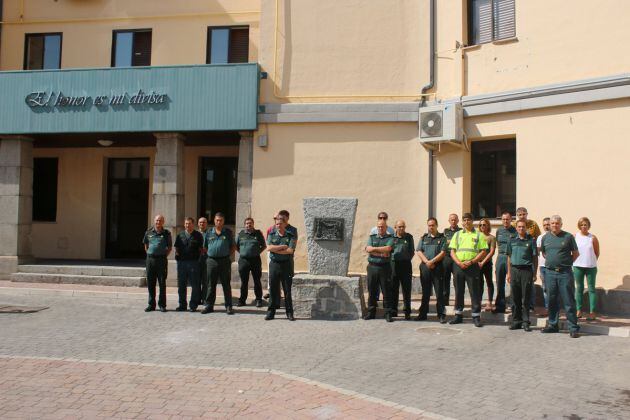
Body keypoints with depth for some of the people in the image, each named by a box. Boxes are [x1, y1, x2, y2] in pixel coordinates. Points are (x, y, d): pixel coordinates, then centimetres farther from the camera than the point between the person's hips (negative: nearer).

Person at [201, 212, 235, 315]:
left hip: (224, 261, -2)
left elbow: (233, 246, 8)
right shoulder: (209, 233, 9)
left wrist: (228, 255, -2)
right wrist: (209, 255, 5)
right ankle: (209, 305, 15)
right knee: (211, 285, 7)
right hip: (212, 261, 2)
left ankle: (228, 306, 7)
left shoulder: (228, 232, 5)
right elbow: (205, 247, 16)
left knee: (226, 285, 2)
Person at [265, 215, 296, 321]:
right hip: (274, 264, 2)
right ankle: (271, 311, 12)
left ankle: (289, 313, 9)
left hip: (286, 264, -1)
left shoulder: (290, 236, 2)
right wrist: (283, 246, -10)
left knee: (287, 289, 2)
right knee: (273, 289, 4)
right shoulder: (271, 235, 8)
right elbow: (269, 247, -8)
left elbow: (290, 250, -11)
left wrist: (275, 250, -8)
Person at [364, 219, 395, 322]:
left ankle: (388, 313, 5)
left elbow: (387, 249, -14)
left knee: (387, 291, -1)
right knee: (372, 291, 7)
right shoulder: (372, 237, 13)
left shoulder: (390, 238, 5)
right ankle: (371, 312, 16)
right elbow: (368, 250, -3)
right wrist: (381, 253, -11)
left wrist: (373, 249, -8)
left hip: (385, 267, -2)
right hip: (372, 267, 2)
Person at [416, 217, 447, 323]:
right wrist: (427, 262, -11)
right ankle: (423, 314, 15)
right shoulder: (423, 238, 13)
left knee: (439, 292, -2)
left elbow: (443, 253, -5)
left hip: (437, 267, -3)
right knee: (425, 292, 9)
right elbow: (418, 252, 3)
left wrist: (432, 261, -14)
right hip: (425, 267, 3)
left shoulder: (442, 238, 5)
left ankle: (441, 315, 2)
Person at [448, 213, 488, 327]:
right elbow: (452, 251, 8)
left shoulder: (479, 235, 4)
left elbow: (483, 252, -2)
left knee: (474, 292, -2)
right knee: (458, 291, 9)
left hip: (472, 266, -3)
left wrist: (471, 262, -13)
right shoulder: (457, 234, 12)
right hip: (458, 266, 3)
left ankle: (476, 316, 5)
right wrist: (459, 262, -9)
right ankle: (458, 315, 18)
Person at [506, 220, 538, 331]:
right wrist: (509, 273, 10)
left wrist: (534, 274, -3)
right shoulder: (512, 240, 10)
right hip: (514, 270, 3)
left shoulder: (531, 240, 1)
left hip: (526, 270, -3)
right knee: (515, 298, 6)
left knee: (525, 298, 0)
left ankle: (525, 322, 6)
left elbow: (535, 258, 2)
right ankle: (516, 321, 14)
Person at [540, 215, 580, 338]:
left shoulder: (568, 237, -2)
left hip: (565, 273, -4)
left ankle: (573, 328, 1)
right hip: (550, 272, 4)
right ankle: (552, 325, 22)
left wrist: (566, 263, 4)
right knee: (552, 300, 11)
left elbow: (576, 253, 5)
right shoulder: (545, 237, 9)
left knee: (569, 301, -3)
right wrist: (551, 261, 13)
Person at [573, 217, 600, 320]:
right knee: (579, 288, 9)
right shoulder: (575, 237, -1)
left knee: (591, 289, 2)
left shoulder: (593, 238, -3)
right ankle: (579, 310, 16)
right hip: (577, 266, 1)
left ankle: (592, 312, 6)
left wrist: (591, 261, 5)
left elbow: (597, 253, 4)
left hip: (591, 267, -1)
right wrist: (575, 260, 1)